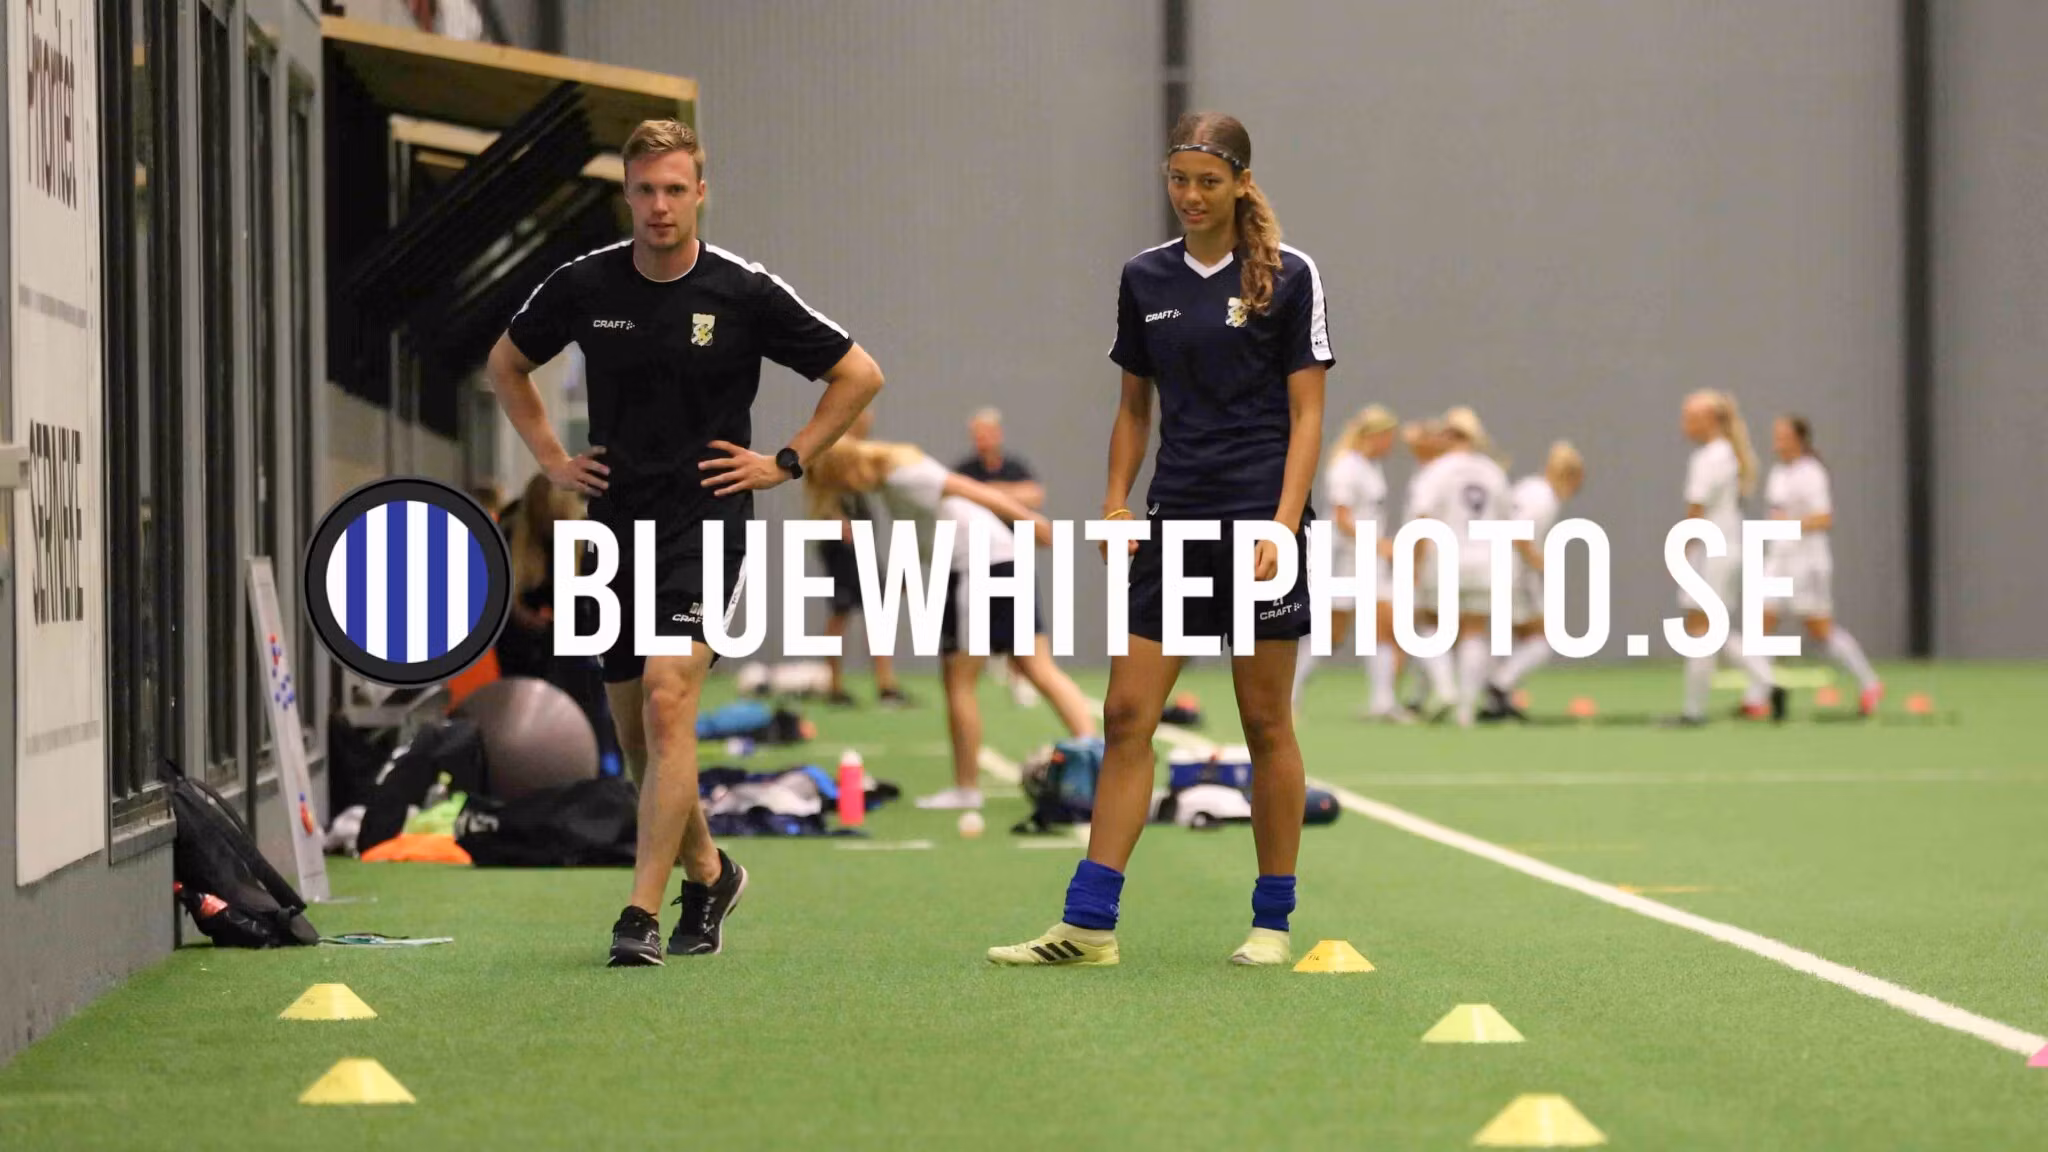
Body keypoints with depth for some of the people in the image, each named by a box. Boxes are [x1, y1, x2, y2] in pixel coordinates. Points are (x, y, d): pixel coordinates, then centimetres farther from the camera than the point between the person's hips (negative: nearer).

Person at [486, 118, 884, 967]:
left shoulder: (744, 293, -7)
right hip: (616, 523, 4)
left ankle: (642, 913, -21)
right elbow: (507, 363, 20)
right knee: (634, 732, 11)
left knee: (667, 704, -20)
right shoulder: (584, 286, 1)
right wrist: (552, 458, 11)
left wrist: (787, 462, -1)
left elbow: (858, 373, 3)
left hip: (705, 522, -4)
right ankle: (707, 873, 34)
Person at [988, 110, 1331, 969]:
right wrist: (1116, 501, 4)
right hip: (1174, 521, 4)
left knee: (1265, 722, 2)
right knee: (1126, 713, -2)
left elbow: (1306, 413, -5)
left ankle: (1272, 922, 12)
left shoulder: (1288, 276, -3)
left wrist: (1284, 526, -14)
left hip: (1260, 519, -4)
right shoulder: (1145, 278, 9)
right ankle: (1089, 923, -2)